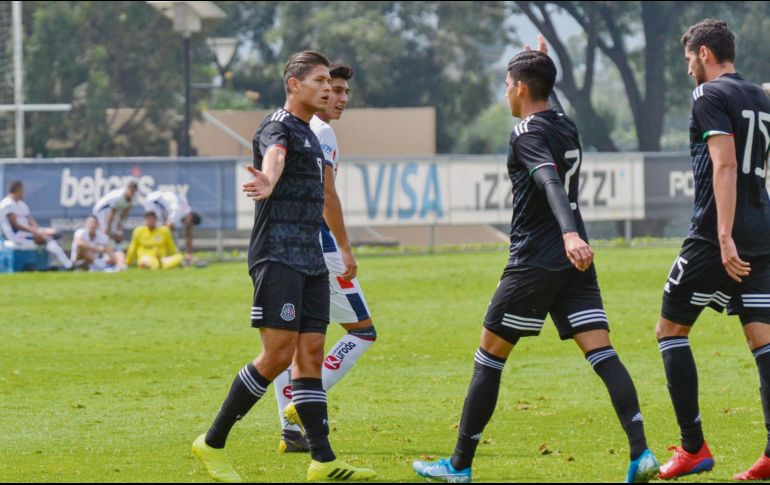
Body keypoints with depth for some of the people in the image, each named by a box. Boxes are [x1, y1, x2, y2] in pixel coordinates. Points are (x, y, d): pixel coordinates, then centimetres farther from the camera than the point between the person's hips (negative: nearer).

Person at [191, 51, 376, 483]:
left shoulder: (310, 135, 20)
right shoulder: (279, 127, -8)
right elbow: (274, 156, -34)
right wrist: (267, 183, -56)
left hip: (310, 260, 9)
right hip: (279, 257, -9)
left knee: (310, 354, 4)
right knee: (278, 354, -12)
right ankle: (213, 443, -1)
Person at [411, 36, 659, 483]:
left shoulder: (529, 135, -9)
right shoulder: (566, 127, 15)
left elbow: (551, 183, -28)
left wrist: (569, 234, -43)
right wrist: (544, 62, 56)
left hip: (535, 262, -7)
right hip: (575, 263, 7)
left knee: (490, 357, 5)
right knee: (602, 353, -4)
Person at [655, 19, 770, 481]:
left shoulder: (711, 96, -7)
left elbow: (725, 166, -18)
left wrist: (724, 238, -24)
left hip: (717, 235, -7)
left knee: (671, 330, 6)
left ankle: (694, 447, 1)